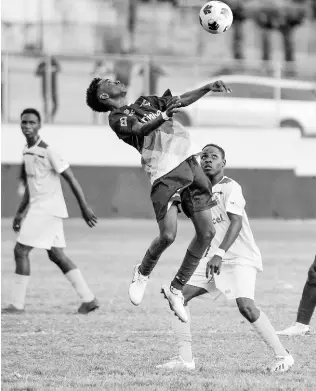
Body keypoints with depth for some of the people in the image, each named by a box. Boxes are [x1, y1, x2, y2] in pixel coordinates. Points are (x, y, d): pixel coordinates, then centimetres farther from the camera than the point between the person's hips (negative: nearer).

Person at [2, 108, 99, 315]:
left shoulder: (47, 151, -14)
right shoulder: (27, 152, 13)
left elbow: (71, 179, -13)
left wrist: (85, 208, -14)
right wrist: (21, 212, 22)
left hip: (47, 209, -9)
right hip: (38, 208, 9)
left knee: (21, 251, -8)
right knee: (56, 255, 10)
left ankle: (17, 304, -4)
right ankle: (88, 299, 10)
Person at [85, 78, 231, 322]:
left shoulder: (145, 102, 26)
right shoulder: (117, 118, 2)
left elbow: (182, 100, 29)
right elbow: (140, 129, -17)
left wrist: (207, 88, 16)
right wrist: (163, 116, -35)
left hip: (189, 162, 7)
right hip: (165, 173, -7)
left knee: (207, 233, -1)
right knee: (168, 235, -18)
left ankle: (176, 289, 13)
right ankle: (143, 274, 15)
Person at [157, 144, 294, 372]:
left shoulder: (230, 188, -11)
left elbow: (236, 223, -23)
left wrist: (220, 254, -33)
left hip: (241, 257, -8)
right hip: (213, 258, 8)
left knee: (246, 306, -25)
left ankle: (283, 355, -13)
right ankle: (185, 359, -2)